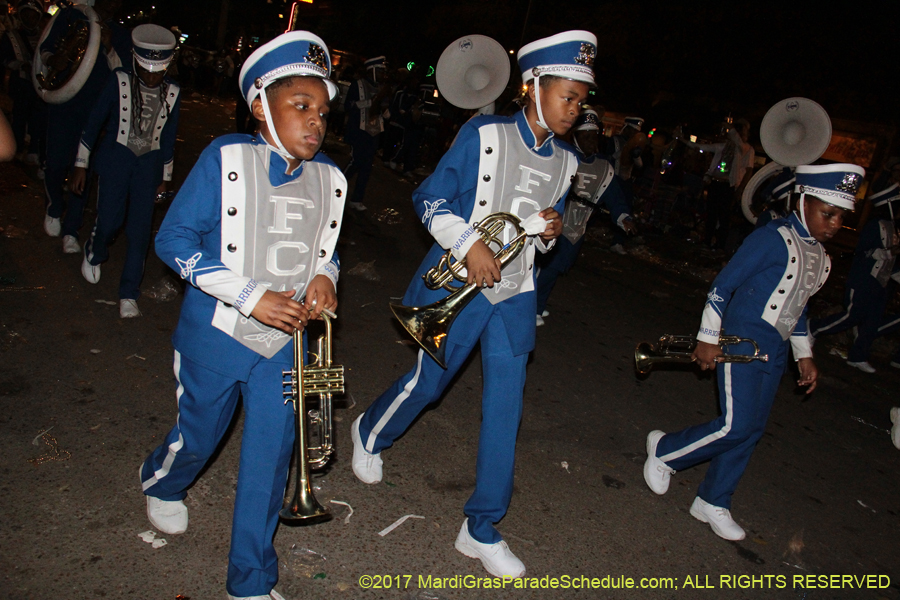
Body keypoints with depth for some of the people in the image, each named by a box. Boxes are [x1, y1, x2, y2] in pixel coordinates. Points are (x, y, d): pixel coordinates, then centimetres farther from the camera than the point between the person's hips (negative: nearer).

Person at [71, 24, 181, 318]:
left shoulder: (172, 93, 0)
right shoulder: (119, 81, -6)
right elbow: (94, 121, 0)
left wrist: (165, 176, 15)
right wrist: (81, 165, 1)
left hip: (148, 164, 2)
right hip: (115, 158, -1)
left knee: (140, 229, -3)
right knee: (109, 221, -7)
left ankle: (129, 294, 6)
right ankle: (94, 254, 31)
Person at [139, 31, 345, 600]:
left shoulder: (328, 179, 0)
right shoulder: (227, 159, -14)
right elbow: (174, 239, -14)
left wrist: (325, 275, -9)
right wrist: (251, 296, -22)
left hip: (286, 340, 3)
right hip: (218, 337, -3)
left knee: (270, 456, 8)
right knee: (199, 436, 18)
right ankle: (162, 485, 57)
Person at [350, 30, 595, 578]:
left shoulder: (566, 161, 8)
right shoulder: (484, 134, -9)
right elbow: (429, 198, -8)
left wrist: (552, 231, -5)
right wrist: (470, 245, -20)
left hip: (515, 295, 5)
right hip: (460, 284, -4)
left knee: (506, 407, 4)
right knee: (428, 382, 10)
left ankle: (482, 531, 17)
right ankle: (370, 433, 45)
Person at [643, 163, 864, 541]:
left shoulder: (821, 255, 13)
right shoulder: (773, 238, -13)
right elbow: (722, 286, -12)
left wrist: (804, 355, 20)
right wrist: (708, 339, -13)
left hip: (774, 354, 8)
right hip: (741, 343, -8)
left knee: (751, 431, 9)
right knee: (736, 426, -12)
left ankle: (713, 503, 22)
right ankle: (663, 450, 12)